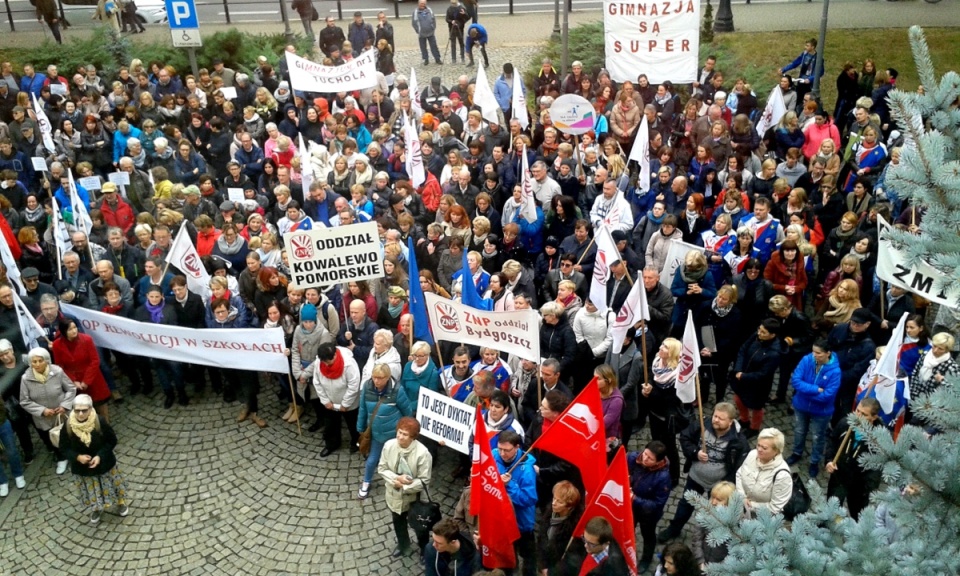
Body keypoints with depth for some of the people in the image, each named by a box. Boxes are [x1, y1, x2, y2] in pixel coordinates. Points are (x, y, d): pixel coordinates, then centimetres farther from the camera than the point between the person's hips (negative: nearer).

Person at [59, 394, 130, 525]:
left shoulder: (100, 423, -25)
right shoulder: (68, 427, -20)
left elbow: (112, 441, -12)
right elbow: (63, 448, -7)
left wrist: (100, 456, -24)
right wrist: (77, 457, -23)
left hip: (103, 464, -1)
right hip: (82, 468, 1)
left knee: (109, 486, 20)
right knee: (91, 491, 23)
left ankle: (120, 503, 50)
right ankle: (96, 509, 52)